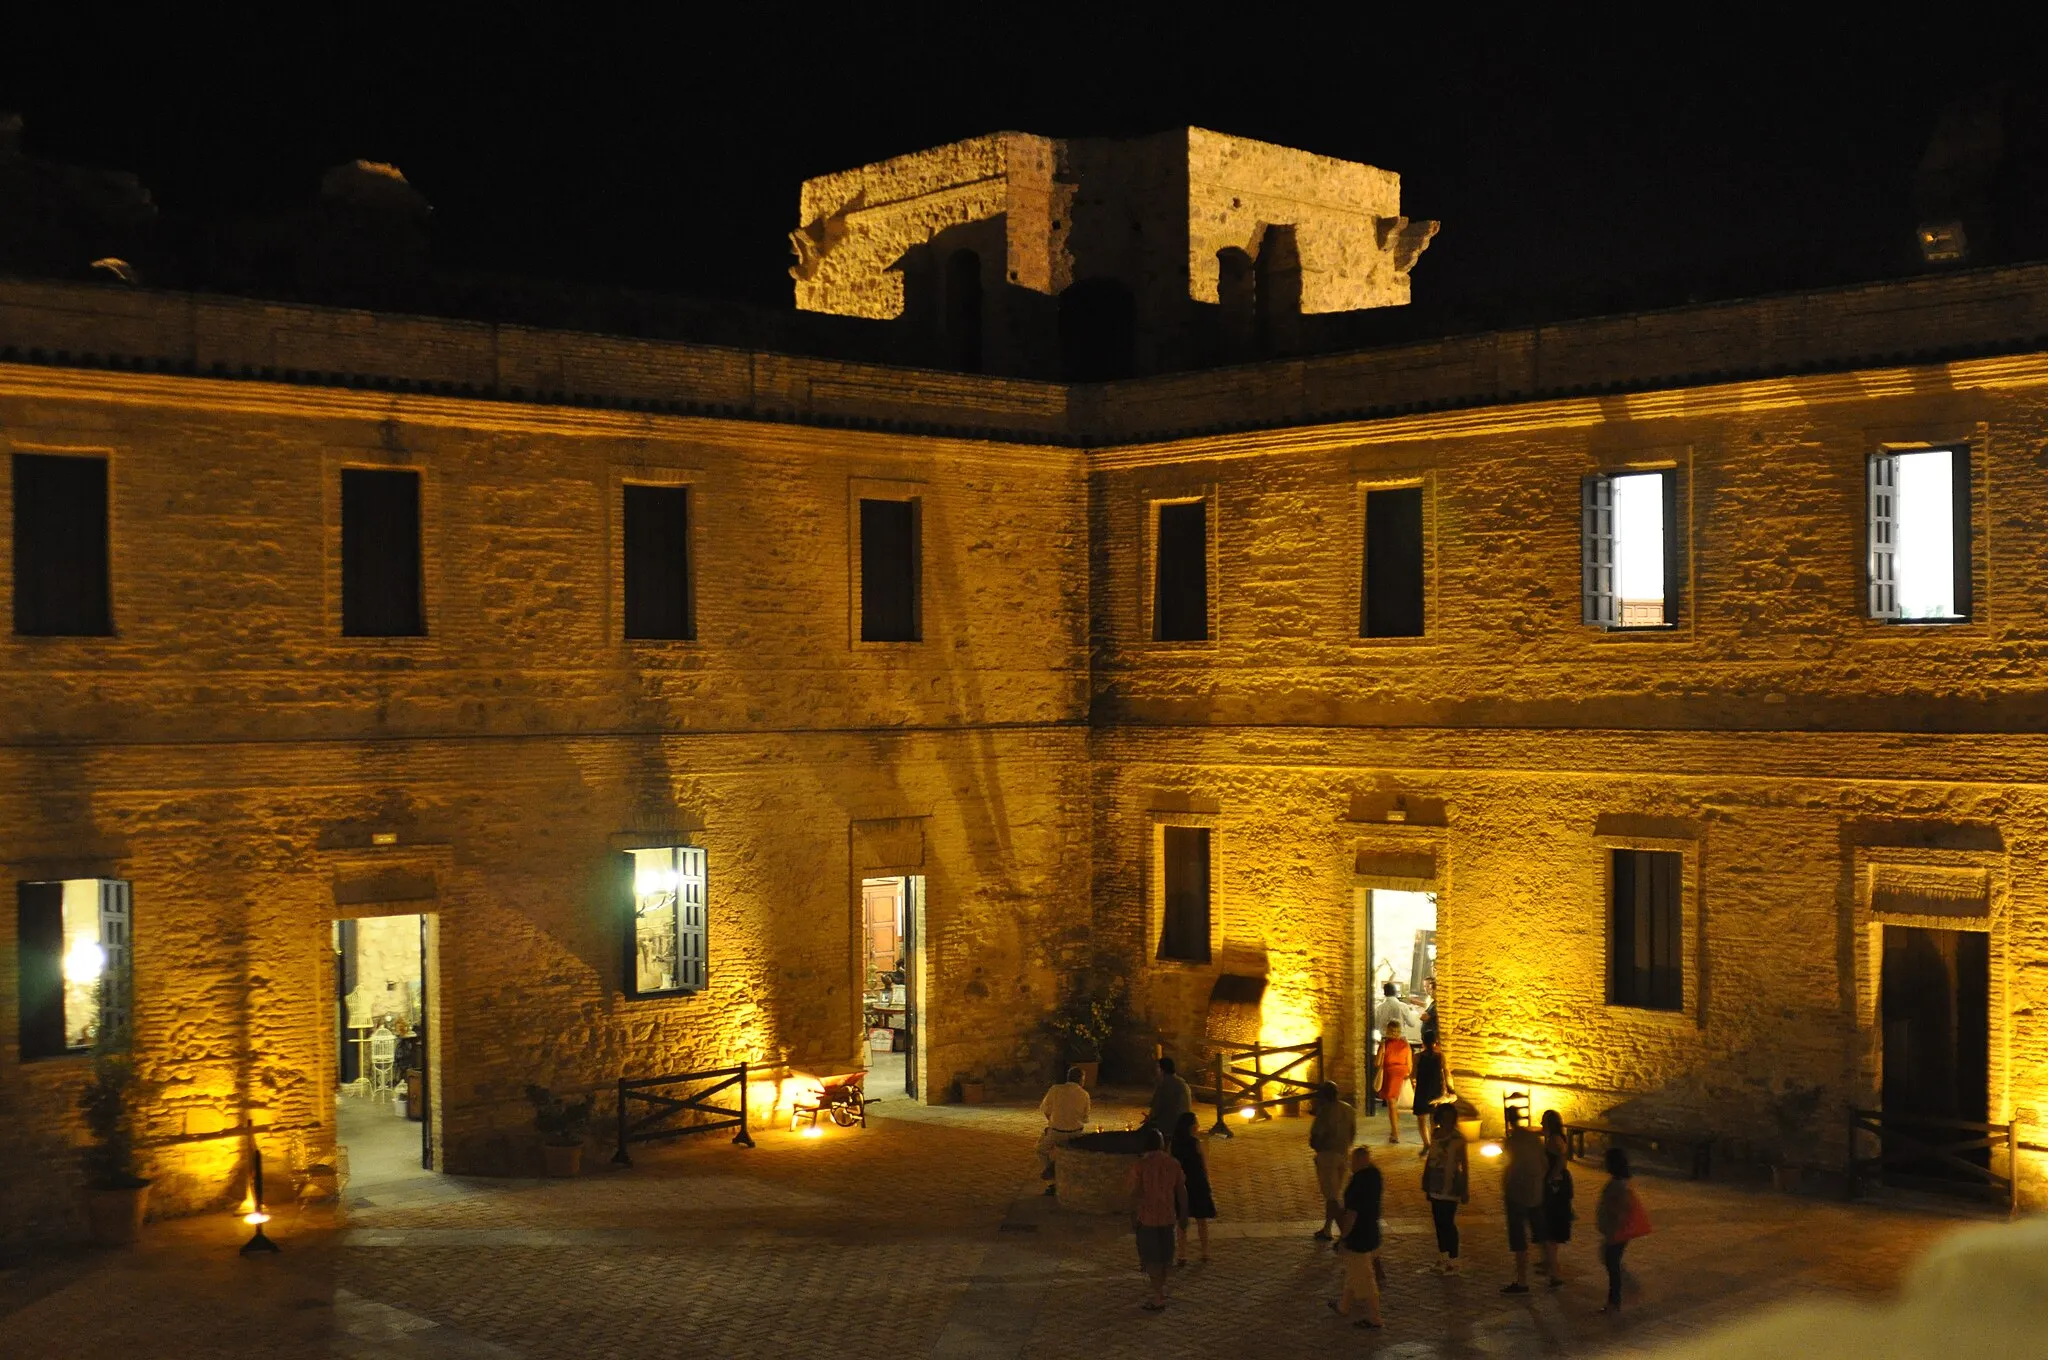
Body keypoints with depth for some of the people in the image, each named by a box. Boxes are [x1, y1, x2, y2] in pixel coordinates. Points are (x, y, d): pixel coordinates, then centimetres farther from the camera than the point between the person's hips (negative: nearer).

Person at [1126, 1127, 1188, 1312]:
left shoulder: (1141, 1166, -14)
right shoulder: (1173, 1164, -2)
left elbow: (1135, 1194, -13)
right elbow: (1181, 1190, 5)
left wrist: (1133, 1217, -4)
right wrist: (1183, 1212, 17)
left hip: (1147, 1217, -4)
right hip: (1168, 1215, 4)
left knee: (1151, 1257, 2)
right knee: (1165, 1254, 18)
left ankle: (1158, 1297, 1)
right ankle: (1161, 1290, 31)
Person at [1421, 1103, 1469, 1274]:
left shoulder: (1457, 1139, -13)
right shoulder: (1435, 1134, 5)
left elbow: (1464, 1165, -10)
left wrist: (1465, 1190, -10)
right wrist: (1426, 1183, 18)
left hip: (1450, 1186, -6)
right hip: (1436, 1185, 6)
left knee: (1448, 1222, -4)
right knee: (1439, 1221, 13)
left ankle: (1453, 1262, 4)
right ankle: (1442, 1257, 26)